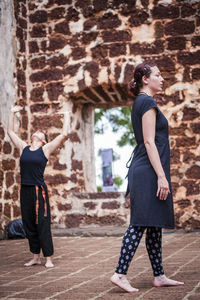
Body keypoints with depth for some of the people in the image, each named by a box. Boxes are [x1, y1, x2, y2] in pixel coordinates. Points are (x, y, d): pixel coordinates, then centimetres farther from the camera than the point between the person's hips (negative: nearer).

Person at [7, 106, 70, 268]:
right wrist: (12, 113, 21)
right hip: (25, 190, 5)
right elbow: (11, 132, 21)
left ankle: (48, 258, 2)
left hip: (39, 190, -4)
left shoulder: (45, 149, 2)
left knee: (43, 225, -3)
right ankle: (36, 257, 19)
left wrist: (66, 116, 3)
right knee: (29, 225, 8)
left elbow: (64, 135, -4)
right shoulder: (23, 147, 13)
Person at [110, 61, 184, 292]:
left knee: (154, 225, 10)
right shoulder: (147, 102, -10)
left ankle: (159, 276, 16)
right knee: (140, 224, -10)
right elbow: (149, 142, -17)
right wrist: (161, 176, -20)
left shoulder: (140, 103, 20)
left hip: (144, 171, 10)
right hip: (148, 171, -10)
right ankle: (120, 274, -8)